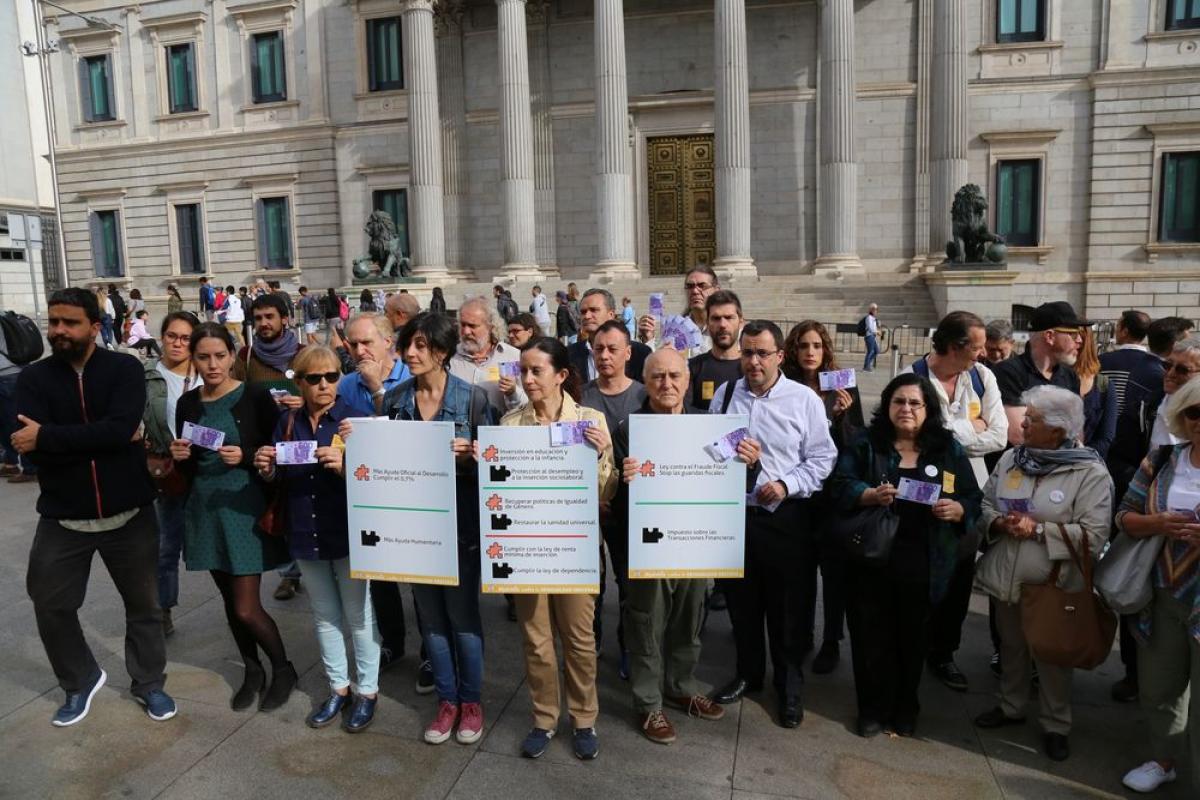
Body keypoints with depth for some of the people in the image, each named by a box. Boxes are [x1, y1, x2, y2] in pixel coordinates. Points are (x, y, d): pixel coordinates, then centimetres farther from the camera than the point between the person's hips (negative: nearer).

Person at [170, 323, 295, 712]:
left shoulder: (255, 396, -9)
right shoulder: (188, 403, 5)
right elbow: (187, 466, 12)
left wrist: (245, 457, -23)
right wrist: (179, 456, -9)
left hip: (245, 506, -5)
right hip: (205, 508, 5)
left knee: (246, 609, -4)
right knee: (230, 600, 14)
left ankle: (283, 669, 20)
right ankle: (252, 670, 34)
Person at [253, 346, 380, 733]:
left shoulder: (352, 418, -9)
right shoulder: (287, 422, 5)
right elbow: (279, 480, 10)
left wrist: (344, 465, -31)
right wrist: (266, 469, -11)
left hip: (348, 532, -4)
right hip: (306, 533, 5)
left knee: (357, 614, 6)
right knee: (324, 615, 17)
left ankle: (367, 691, 23)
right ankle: (338, 687, 33)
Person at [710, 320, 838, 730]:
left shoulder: (804, 400, -6)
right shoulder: (725, 394, 5)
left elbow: (823, 457, -6)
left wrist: (786, 485, -16)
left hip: (787, 517, -3)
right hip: (735, 513, 3)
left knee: (787, 607, 8)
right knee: (742, 601, 17)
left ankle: (790, 686, 27)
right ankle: (748, 673, 37)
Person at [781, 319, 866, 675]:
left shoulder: (844, 389, -3)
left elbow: (859, 445, -4)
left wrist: (841, 416, -19)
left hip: (834, 493, -1)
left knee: (834, 569, 8)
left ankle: (831, 643, 23)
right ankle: (801, 635, 30)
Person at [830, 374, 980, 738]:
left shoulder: (950, 449, 8)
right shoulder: (864, 443, 3)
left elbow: (973, 501, 8)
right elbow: (840, 486, -6)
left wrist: (956, 510, -13)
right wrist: (871, 495, -24)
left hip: (923, 564, 1)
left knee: (912, 637, 12)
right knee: (871, 636, 5)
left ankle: (905, 709, 32)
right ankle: (873, 708, 24)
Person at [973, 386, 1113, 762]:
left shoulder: (1090, 473, -15)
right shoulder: (1010, 459, 1)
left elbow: (1094, 536, -19)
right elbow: (984, 505, 7)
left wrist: (1038, 529, -23)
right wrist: (999, 523, -13)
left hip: (1054, 585, -4)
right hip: (1007, 578, 5)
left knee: (1052, 655, 12)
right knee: (1011, 646, 21)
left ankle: (1055, 725, 32)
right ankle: (1010, 706, 41)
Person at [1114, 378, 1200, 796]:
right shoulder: (1160, 461, 2)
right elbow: (1125, 515, 5)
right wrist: (1157, 523, -16)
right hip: (1160, 597, 4)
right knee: (1157, 689, 21)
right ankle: (1163, 759, 43)